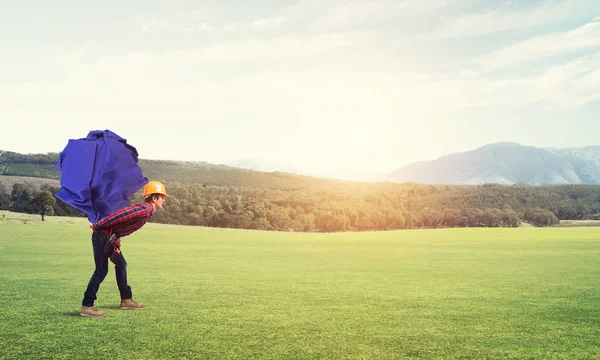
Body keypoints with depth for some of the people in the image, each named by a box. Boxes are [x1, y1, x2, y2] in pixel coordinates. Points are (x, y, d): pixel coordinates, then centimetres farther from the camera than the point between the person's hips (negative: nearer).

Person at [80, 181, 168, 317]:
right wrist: (97, 226, -21)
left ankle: (126, 299, 27)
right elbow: (120, 215, -26)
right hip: (103, 235, -11)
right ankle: (86, 306, -5)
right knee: (102, 270, -9)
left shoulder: (144, 209, 13)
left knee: (121, 264, 17)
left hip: (110, 238, 11)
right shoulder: (145, 210, -19)